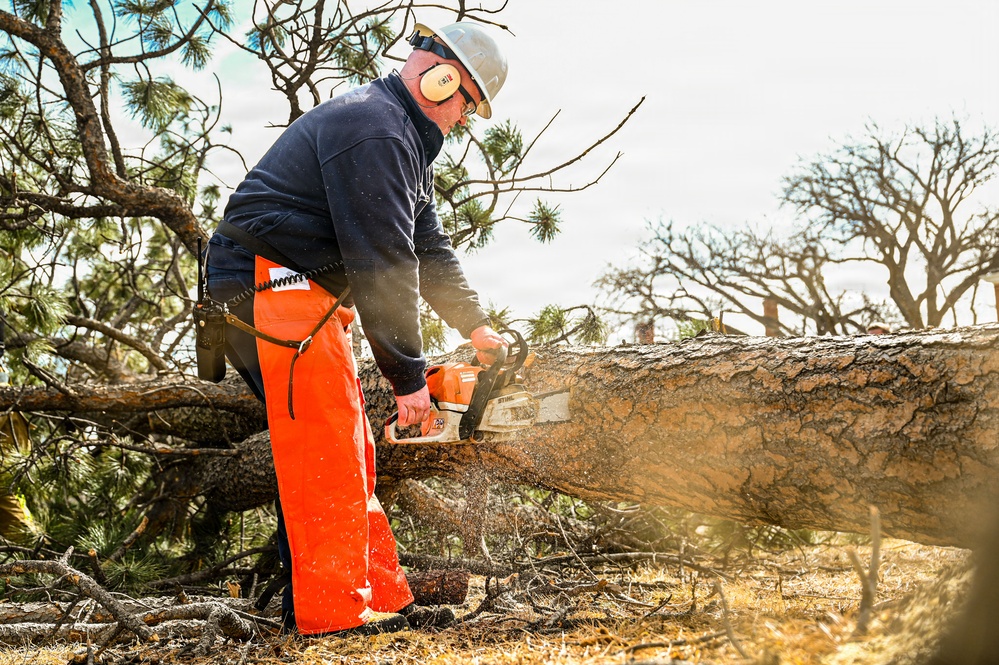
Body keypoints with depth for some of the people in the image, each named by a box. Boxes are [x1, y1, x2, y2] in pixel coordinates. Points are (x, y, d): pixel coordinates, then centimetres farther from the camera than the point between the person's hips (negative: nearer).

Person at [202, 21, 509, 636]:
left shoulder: (407, 142, 19)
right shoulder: (374, 128, -16)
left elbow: (428, 248, 24)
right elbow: (384, 263, -20)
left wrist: (478, 326, 18)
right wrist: (409, 375, -16)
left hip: (309, 295, 11)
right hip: (271, 283, -11)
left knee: (345, 451, 9)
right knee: (324, 450, -10)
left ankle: (383, 594, 14)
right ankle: (336, 610, -5)